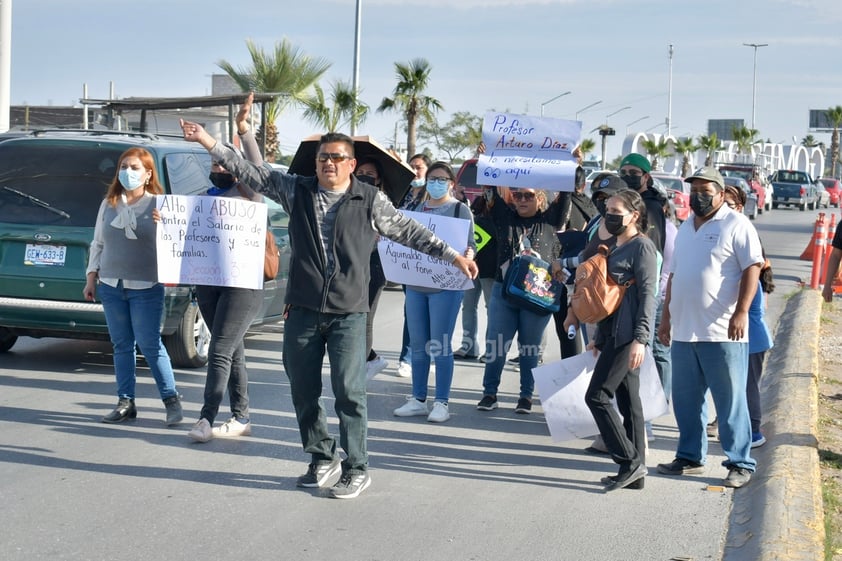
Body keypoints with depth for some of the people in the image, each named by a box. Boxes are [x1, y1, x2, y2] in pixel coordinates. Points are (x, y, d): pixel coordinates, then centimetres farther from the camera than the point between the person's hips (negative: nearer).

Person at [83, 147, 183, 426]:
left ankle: (171, 400, 7)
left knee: (150, 345, -5)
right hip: (111, 286, 4)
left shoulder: (158, 205, -2)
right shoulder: (108, 204, 10)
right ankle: (125, 402, 14)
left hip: (146, 288, -4)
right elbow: (98, 243, 15)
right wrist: (91, 277, 11)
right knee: (121, 345, 8)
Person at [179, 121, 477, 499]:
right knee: (303, 390, 10)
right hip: (302, 309, 3)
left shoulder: (371, 200, 1)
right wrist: (209, 143, 3)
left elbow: (408, 231, 7)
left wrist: (452, 255, 5)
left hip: (348, 312, -3)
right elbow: (252, 173, 8)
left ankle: (357, 469, 5)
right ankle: (322, 459, 27)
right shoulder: (297, 191, 7)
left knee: (349, 391, -6)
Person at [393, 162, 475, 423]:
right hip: (415, 284, 5)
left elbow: (470, 244, -4)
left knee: (440, 345, -4)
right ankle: (418, 399, 17)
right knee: (418, 345, 9)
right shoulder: (417, 208, 14)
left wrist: (468, 255, -25)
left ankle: (441, 402, 4)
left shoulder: (460, 209, 0)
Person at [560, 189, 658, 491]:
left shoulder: (642, 246, -8)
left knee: (597, 396, -12)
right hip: (613, 332, 9)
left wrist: (640, 339, -23)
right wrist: (600, 338, 26)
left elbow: (647, 295, -15)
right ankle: (635, 470, 11)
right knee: (628, 400, 8)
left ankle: (630, 462, -8)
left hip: (628, 334, -9)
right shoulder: (615, 247, 20)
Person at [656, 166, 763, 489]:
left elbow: (752, 269, -11)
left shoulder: (736, 225, -5)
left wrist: (740, 312, -19)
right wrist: (666, 318, 19)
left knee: (730, 401, -1)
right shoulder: (685, 228, 18)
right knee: (685, 400, 12)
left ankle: (740, 464, 6)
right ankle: (690, 457, 24)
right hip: (684, 332, 7)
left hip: (722, 333, -7)